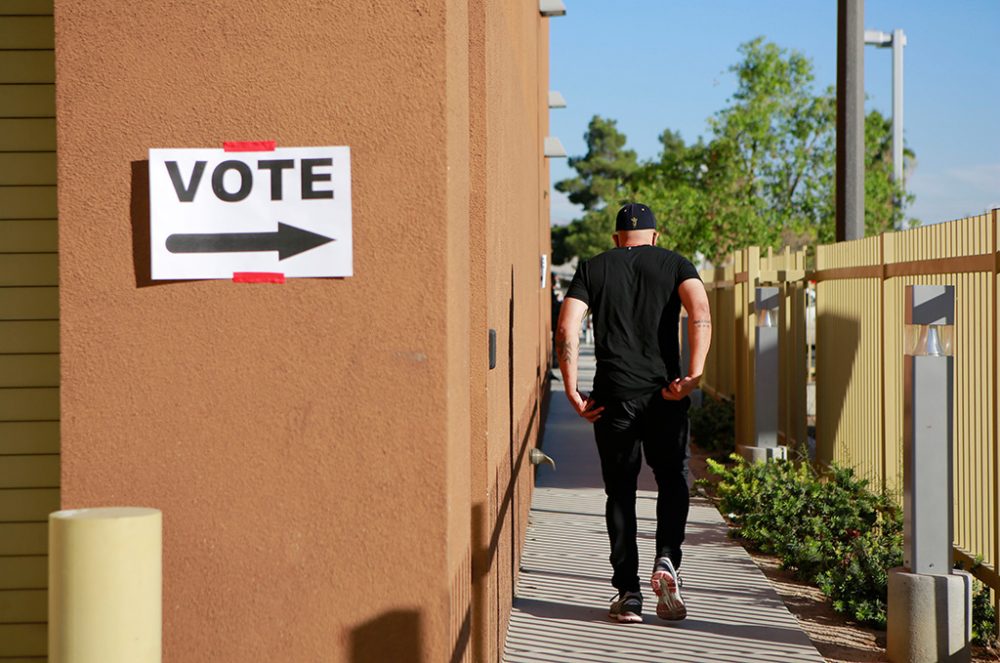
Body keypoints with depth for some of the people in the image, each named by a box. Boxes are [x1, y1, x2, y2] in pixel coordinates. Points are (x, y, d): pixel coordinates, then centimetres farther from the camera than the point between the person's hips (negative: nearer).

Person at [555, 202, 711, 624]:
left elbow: (566, 328, -3)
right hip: (665, 394, 0)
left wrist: (572, 391, -3)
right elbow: (700, 311, -10)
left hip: (614, 395, 0)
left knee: (620, 491, 8)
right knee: (673, 480, 17)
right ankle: (667, 561, -5)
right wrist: (694, 374, -15)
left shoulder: (593, 269, 11)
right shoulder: (675, 264, 9)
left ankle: (627, 593, 5)